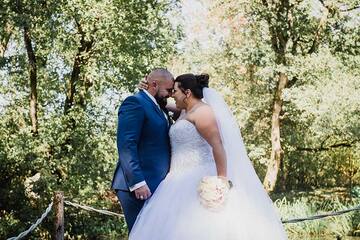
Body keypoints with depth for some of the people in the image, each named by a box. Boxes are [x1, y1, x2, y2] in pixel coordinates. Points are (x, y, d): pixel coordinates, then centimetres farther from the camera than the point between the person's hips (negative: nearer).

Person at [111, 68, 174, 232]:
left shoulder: (159, 108, 21)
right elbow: (126, 145, -17)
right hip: (138, 187, -9)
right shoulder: (135, 103, -7)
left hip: (155, 186, 9)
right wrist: (138, 182, -23)